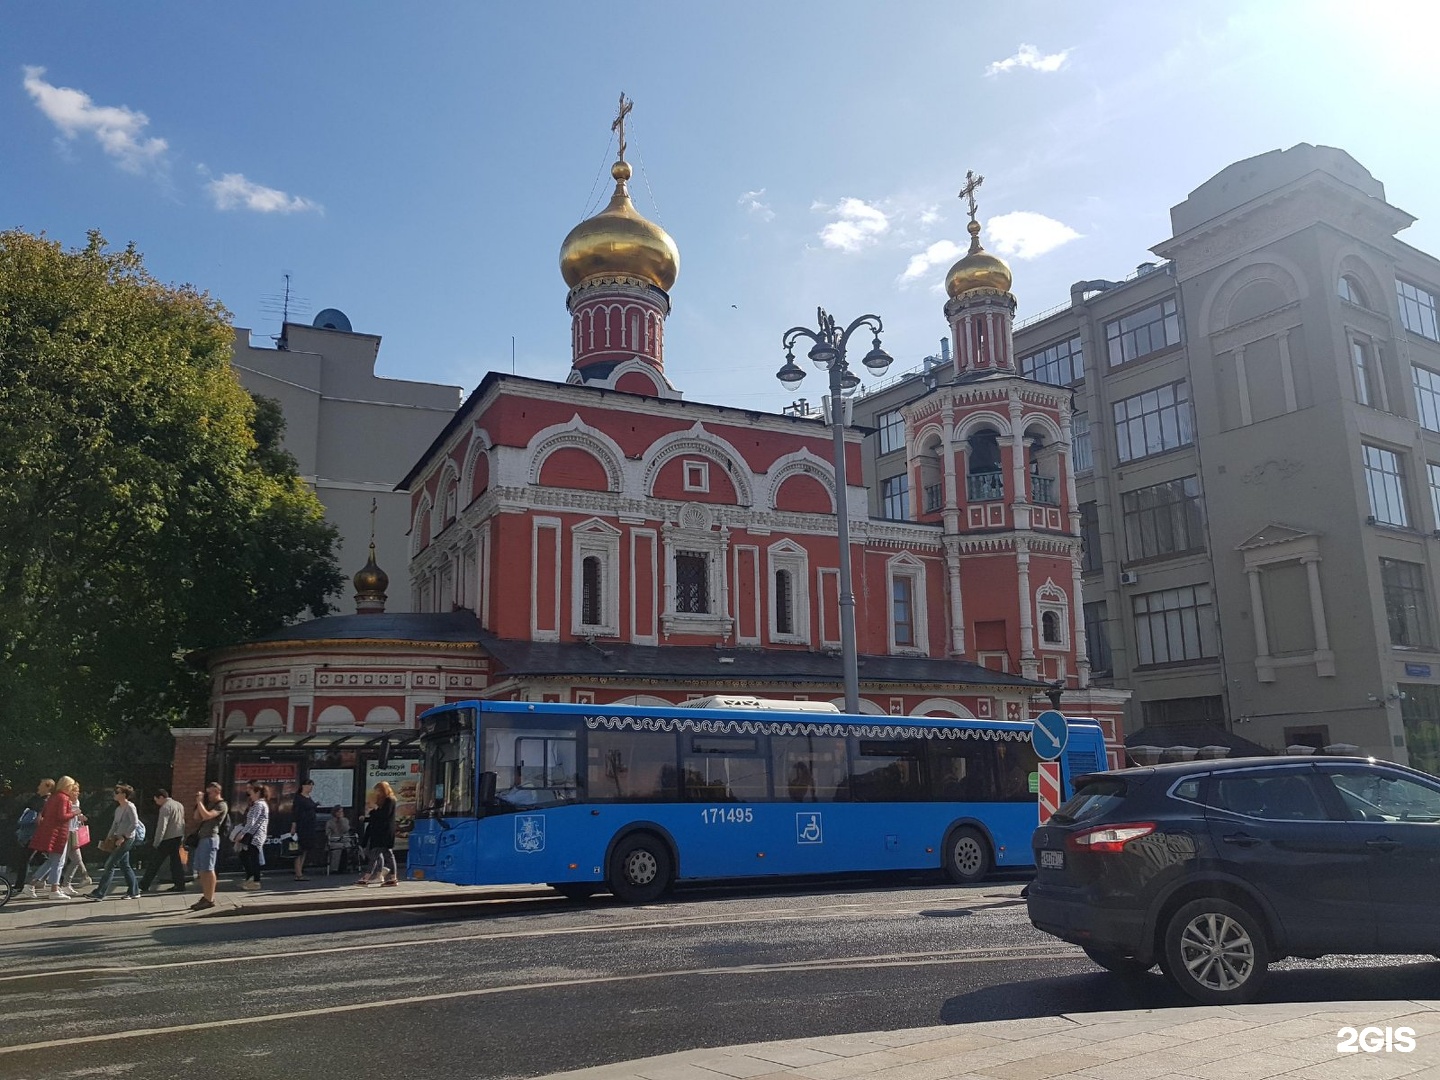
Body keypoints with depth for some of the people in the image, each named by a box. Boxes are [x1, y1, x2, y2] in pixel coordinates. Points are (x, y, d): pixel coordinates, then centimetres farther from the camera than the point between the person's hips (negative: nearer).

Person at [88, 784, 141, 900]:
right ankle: (134, 892, 17)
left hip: (127, 839, -9)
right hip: (119, 839, 9)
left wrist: (123, 837, -20)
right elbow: (115, 824, 20)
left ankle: (99, 893, -5)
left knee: (109, 865, -8)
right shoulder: (118, 809, 14)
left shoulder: (130, 807, -12)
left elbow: (135, 824, -19)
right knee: (124, 865, 11)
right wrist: (109, 837, 9)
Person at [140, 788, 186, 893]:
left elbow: (162, 827, -19)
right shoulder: (179, 805, 14)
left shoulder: (165, 807, -13)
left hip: (168, 838, -8)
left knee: (154, 862, 0)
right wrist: (182, 837, 19)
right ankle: (180, 885, 8)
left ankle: (144, 886, 5)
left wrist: (156, 843, -17)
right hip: (178, 837, 8)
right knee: (175, 860, 11)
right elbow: (182, 822, 17)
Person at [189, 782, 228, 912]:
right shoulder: (208, 803, 22)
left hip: (210, 838, -9)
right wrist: (199, 802, 10)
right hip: (201, 838, 9)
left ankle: (210, 899, -7)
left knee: (208, 869, -9)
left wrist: (200, 802, -12)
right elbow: (197, 817, 19)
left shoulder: (221, 805, -7)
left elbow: (206, 816, -20)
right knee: (200, 870, 10)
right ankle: (206, 896, 18)